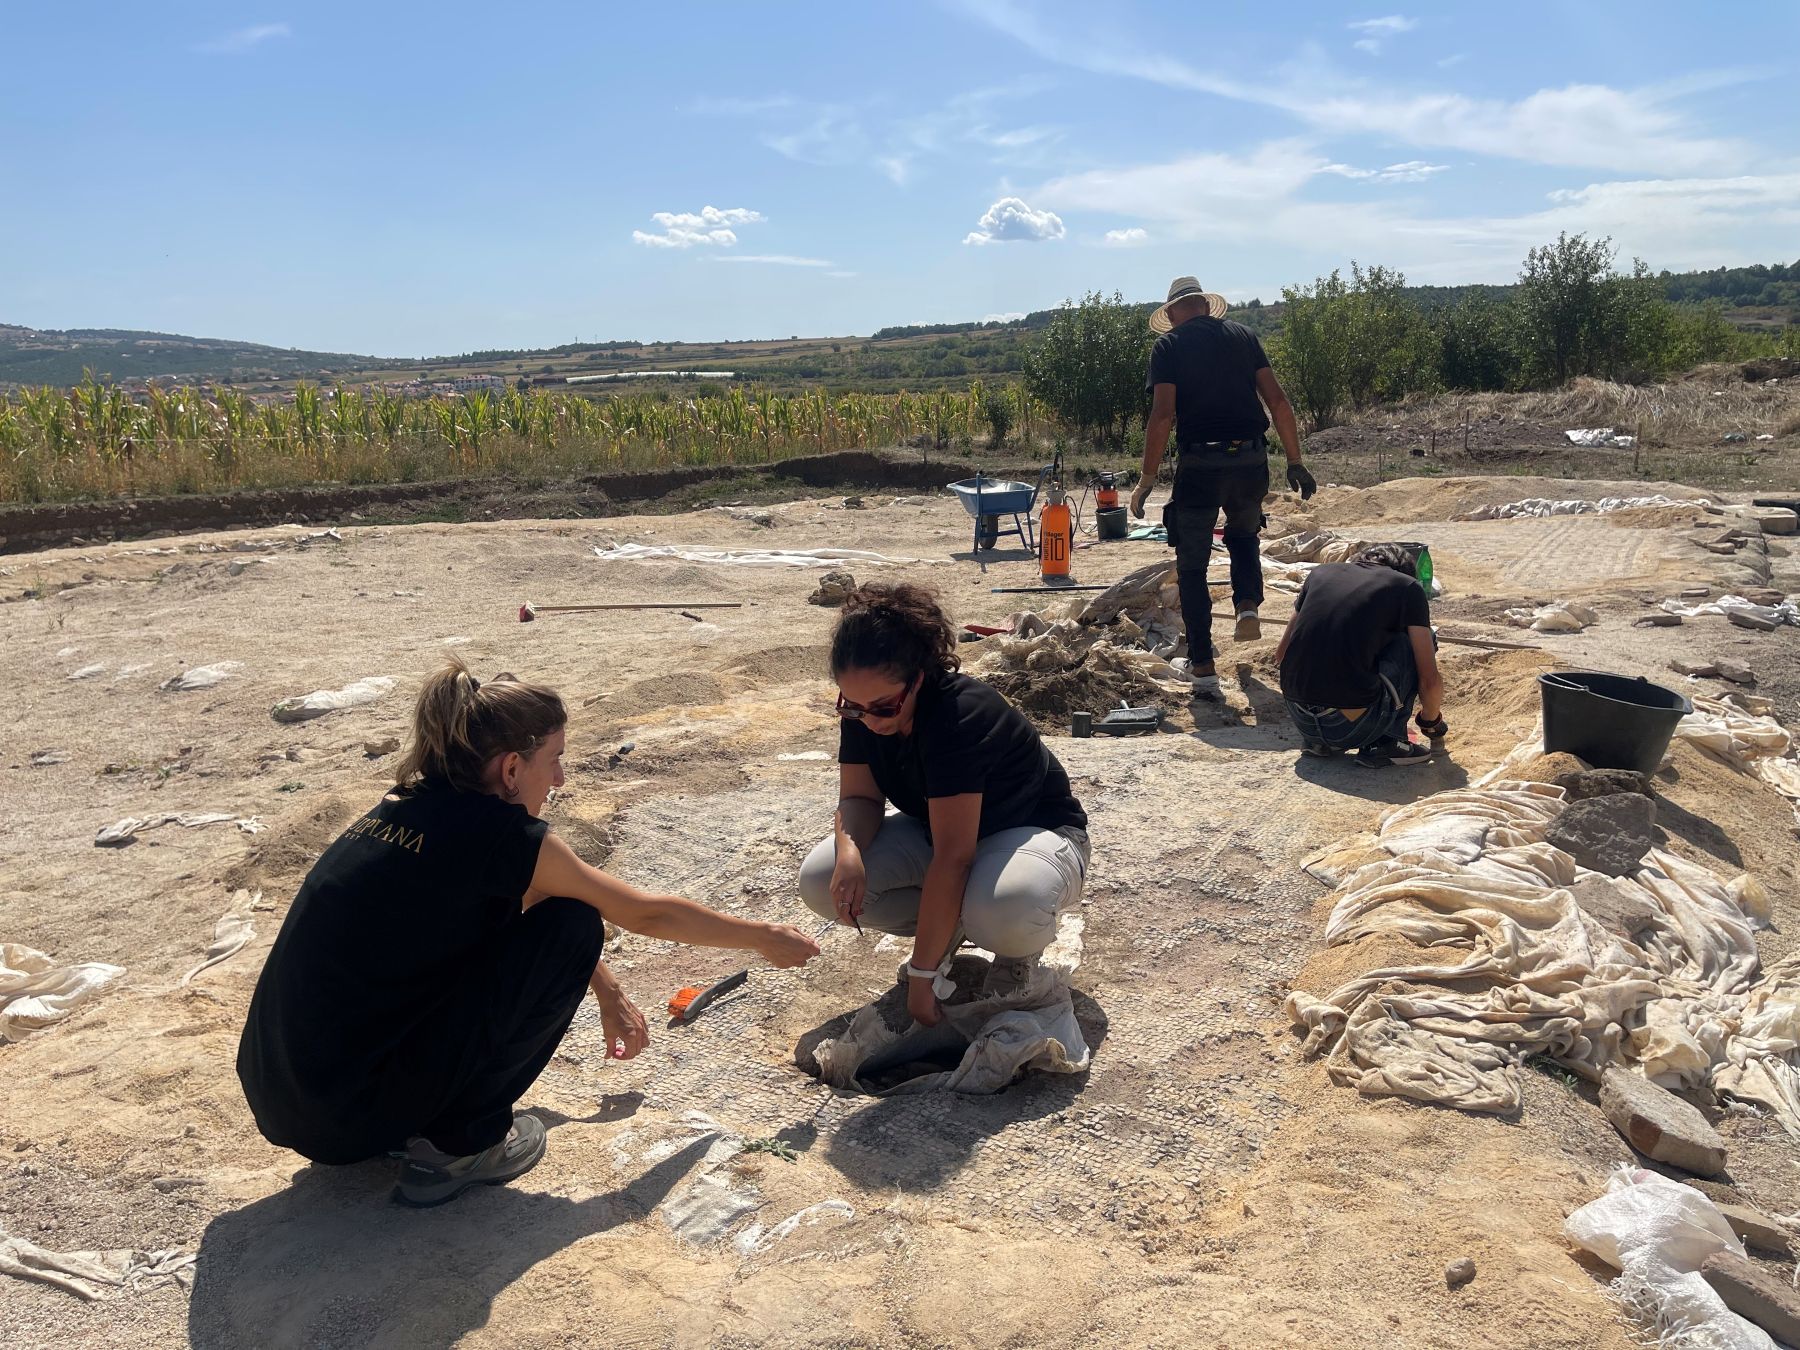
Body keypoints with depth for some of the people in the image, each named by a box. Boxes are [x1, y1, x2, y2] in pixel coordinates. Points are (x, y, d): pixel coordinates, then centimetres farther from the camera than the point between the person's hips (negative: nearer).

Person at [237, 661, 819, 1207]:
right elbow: (648, 914, 0)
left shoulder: (408, 807, 8)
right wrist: (762, 938, 16)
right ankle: (456, 1147, 4)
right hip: (349, 1117, -8)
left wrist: (610, 995, 35)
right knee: (572, 926, -5)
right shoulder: (498, 833, -14)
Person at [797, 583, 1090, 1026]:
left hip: (1036, 831, -6)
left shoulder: (962, 713, -35)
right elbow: (859, 796, -6)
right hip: (936, 828, 7)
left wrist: (921, 976, -34)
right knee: (820, 881, -17)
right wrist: (850, 852, -32)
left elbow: (952, 857, -36)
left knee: (1001, 913, -42)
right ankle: (948, 929, 7)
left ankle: (1017, 951, -3)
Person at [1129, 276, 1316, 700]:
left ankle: (1203, 669, 5)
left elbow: (1163, 415, -9)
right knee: (1244, 534, 32)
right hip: (1251, 459, 4)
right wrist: (1295, 462, 12)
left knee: (1192, 566, 7)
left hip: (1199, 463, -3)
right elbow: (1278, 401, 7)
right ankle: (1248, 607, 10)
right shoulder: (1242, 335, 13)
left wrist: (1147, 481, -6)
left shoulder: (1168, 345, 3)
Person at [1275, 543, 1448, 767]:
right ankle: (1387, 741, 8)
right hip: (1352, 727, -5)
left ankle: (1316, 741, 17)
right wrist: (1431, 721, 26)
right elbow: (1429, 680, 4)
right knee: (1415, 640, 16)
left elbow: (1281, 651, 26)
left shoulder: (1321, 572, 18)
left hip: (1300, 722, 5)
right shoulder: (1408, 588, 7)